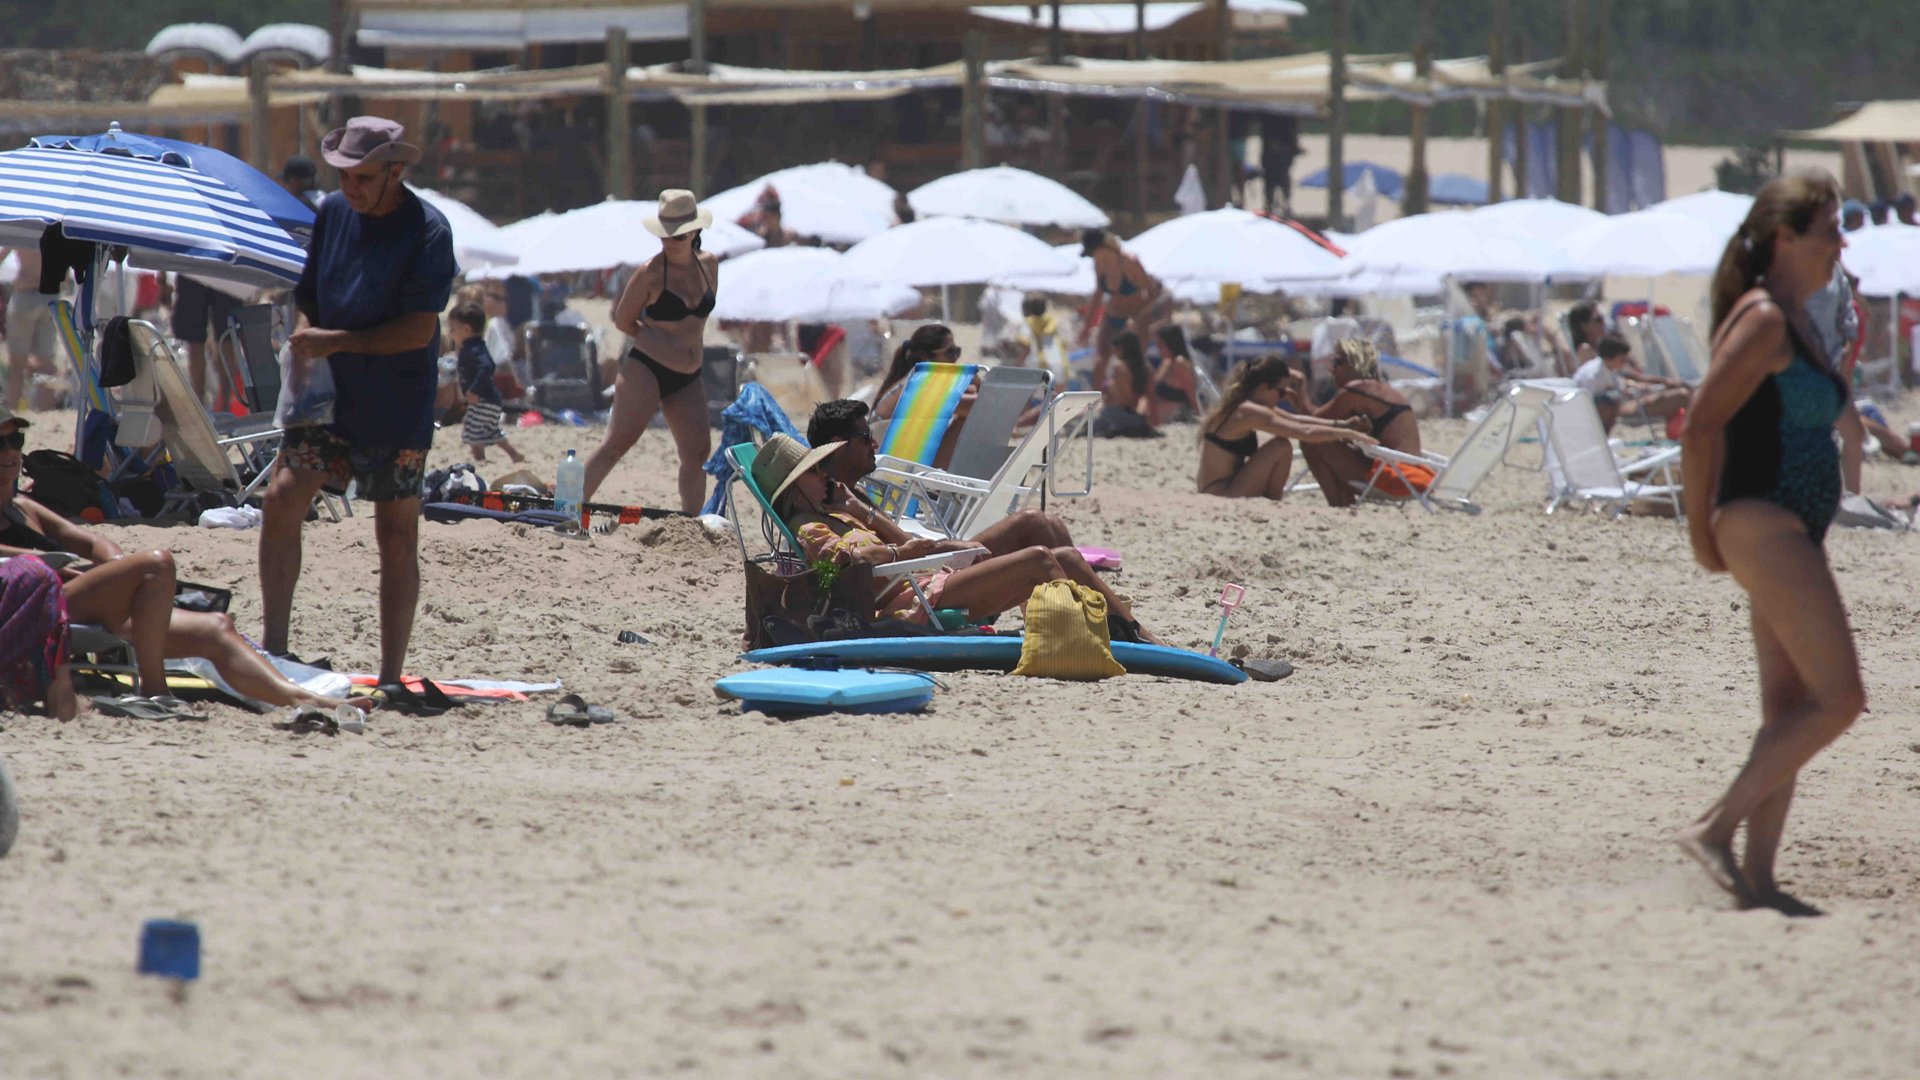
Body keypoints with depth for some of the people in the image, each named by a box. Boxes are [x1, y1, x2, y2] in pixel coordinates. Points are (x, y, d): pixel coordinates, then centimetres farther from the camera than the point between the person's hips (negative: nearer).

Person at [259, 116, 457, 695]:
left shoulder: (427, 230, -11)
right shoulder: (333, 212, 8)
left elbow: (419, 329, -16)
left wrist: (335, 341, -17)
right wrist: (304, 344, -2)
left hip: (398, 408, -5)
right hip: (330, 396, 5)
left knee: (397, 535, 1)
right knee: (282, 498, -10)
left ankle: (391, 675, 7)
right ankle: (273, 649, -4)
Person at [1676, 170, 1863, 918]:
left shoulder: (1793, 323, 16)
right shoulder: (1762, 320, -13)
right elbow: (1701, 425, -18)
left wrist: (1714, 525, 17)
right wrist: (1703, 534, -13)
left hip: (1792, 533, 10)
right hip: (1765, 528, -10)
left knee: (1789, 708, 7)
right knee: (1838, 698, -12)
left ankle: (1757, 876, 7)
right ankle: (1715, 829, -10)